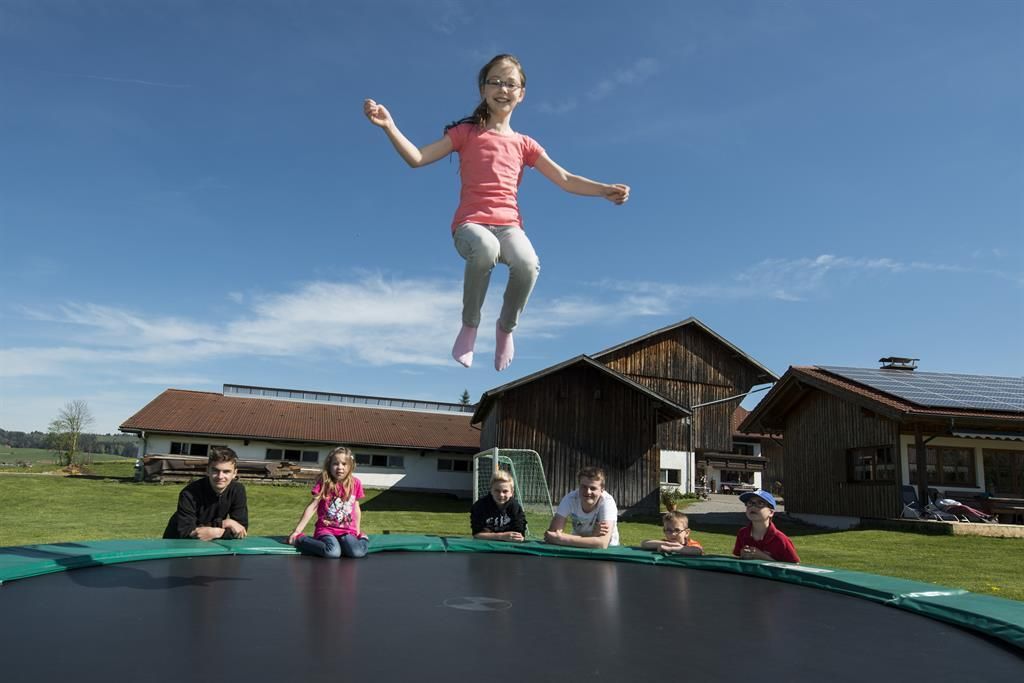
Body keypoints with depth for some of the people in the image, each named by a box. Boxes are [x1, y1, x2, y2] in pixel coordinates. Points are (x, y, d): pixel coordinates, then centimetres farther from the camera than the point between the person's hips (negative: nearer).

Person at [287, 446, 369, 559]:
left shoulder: (355, 483, 2)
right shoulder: (323, 482, -5)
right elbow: (312, 507, -6)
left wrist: (357, 531, 16)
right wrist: (297, 531, -8)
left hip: (347, 530, 1)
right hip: (326, 529, -1)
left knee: (357, 553, -28)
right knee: (333, 552, -33)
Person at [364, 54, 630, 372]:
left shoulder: (524, 144, 17)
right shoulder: (466, 133, 12)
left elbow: (565, 179, 13)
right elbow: (417, 158, 4)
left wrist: (605, 189, 1)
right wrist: (389, 125, -11)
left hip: (508, 225, 2)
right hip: (471, 223, -2)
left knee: (528, 263, -35)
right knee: (486, 249, -41)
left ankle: (506, 327, -3)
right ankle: (470, 325, -13)